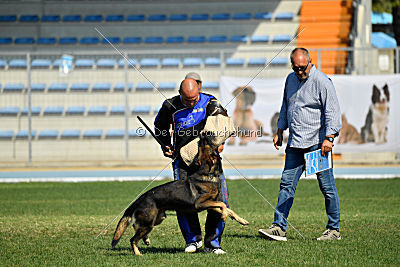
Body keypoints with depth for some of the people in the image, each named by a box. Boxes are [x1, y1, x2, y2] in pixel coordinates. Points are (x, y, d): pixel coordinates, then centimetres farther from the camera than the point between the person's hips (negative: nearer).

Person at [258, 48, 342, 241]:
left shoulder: (321, 81, -9)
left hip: (317, 143, -6)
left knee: (327, 187, 0)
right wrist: (279, 131, 22)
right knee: (287, 183, 0)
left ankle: (334, 229, 9)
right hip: (295, 143, 6)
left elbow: (332, 111, -13)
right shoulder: (291, 79, 12)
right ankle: (279, 227, -1)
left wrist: (329, 138, -21)